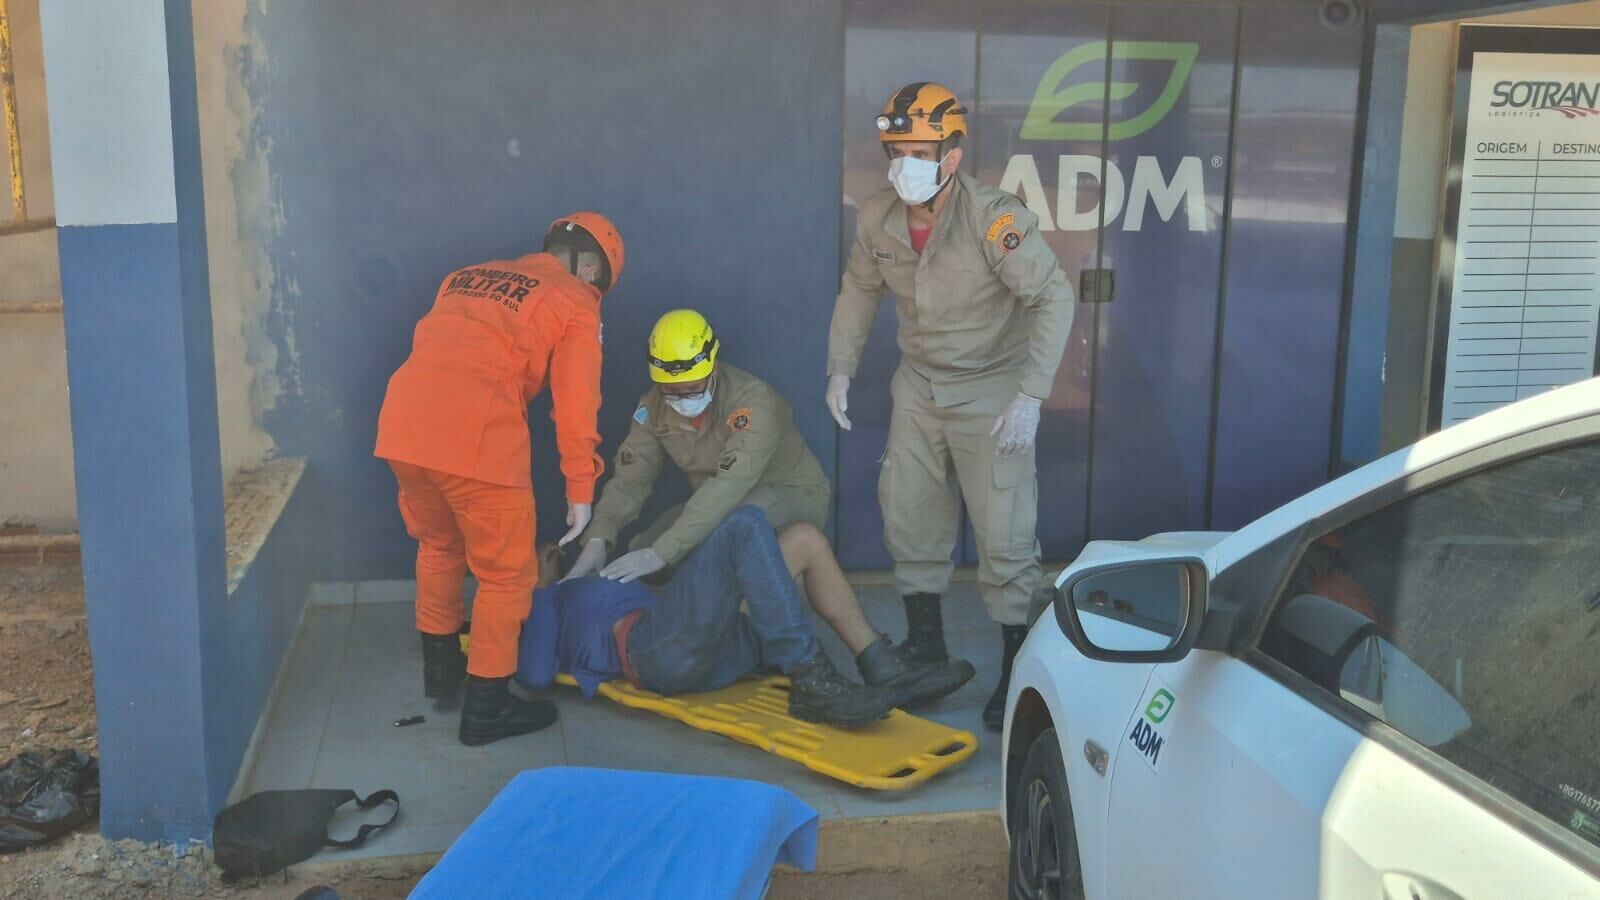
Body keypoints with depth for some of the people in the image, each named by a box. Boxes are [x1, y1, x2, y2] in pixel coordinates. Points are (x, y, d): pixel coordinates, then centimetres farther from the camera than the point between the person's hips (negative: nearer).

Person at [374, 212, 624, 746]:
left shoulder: (468, 277, 26)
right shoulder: (575, 305, 8)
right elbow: (575, 405, 2)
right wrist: (581, 491, 9)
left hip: (401, 423, 7)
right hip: (476, 439, -6)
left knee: (438, 545, 29)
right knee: (507, 574, 10)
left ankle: (439, 667, 41)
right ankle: (486, 707, 16)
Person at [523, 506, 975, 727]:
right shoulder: (538, 605, 19)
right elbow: (536, 674, -1)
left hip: (715, 650, 8)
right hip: (658, 650, -8)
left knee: (805, 538, 5)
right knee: (747, 524, -23)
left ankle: (884, 668, -8)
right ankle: (814, 685, -32)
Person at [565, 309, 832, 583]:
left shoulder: (753, 400, -31)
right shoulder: (654, 406, -11)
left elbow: (730, 486, -41)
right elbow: (631, 476, -13)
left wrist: (660, 553, -48)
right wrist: (597, 539, -32)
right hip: (723, 507, 6)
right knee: (640, 550, -10)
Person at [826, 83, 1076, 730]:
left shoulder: (994, 220, -26)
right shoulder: (877, 218, -8)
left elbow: (1054, 298, -23)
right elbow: (859, 290, 10)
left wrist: (1030, 395, -28)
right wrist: (841, 367, 5)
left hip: (991, 391, -6)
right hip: (919, 386, 6)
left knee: (1004, 533, -5)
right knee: (907, 514, 13)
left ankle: (1018, 669, 9)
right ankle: (925, 645, 31)